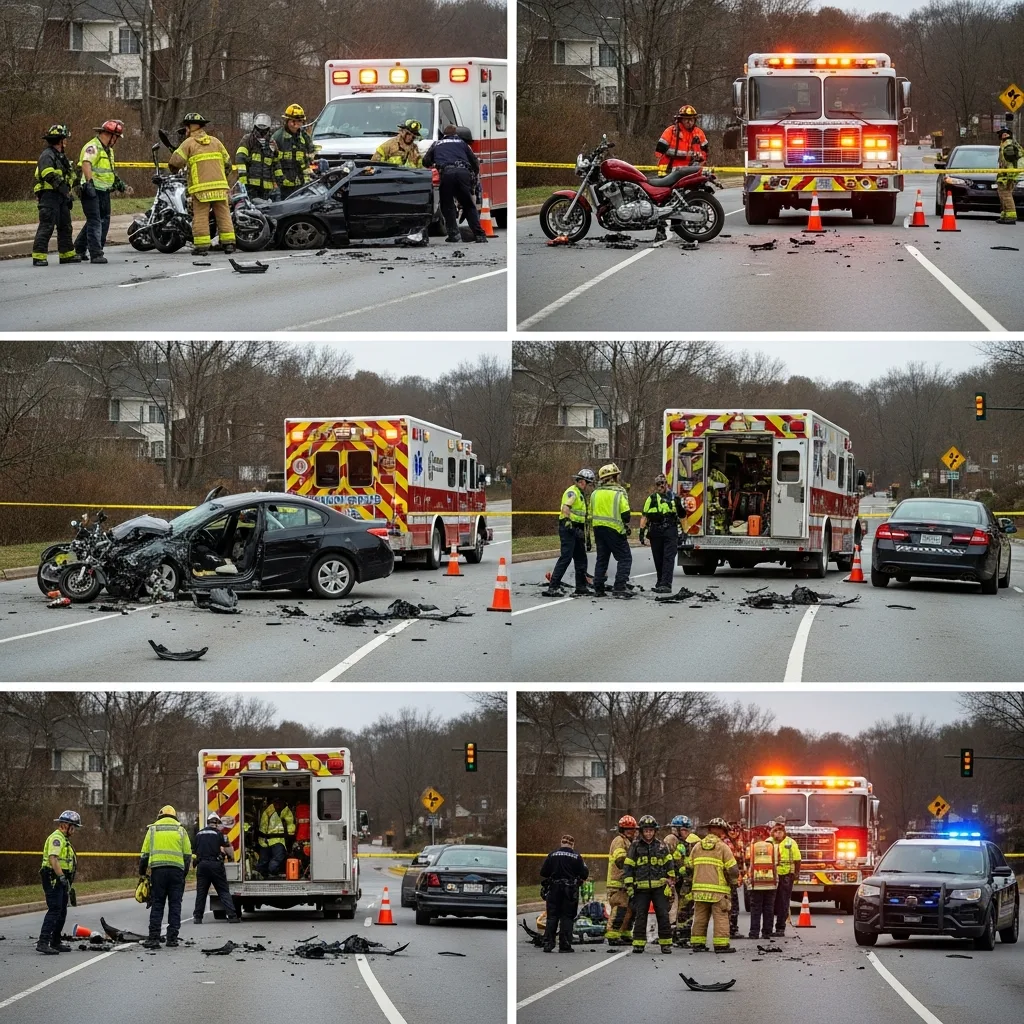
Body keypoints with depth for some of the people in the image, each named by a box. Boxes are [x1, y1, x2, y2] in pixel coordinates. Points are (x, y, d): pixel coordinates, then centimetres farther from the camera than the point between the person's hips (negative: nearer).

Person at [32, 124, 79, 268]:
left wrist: (69, 195, 26)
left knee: (65, 226, 14)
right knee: (46, 226, -12)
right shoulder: (47, 156, -11)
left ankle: (67, 254, 22)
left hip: (61, 197, 10)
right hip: (49, 195, -10)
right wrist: (63, 190, -27)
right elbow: (50, 176, -24)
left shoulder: (61, 156, 21)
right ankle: (38, 257, -14)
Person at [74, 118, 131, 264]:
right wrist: (89, 182, -41)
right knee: (95, 222, -10)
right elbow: (86, 164, -30)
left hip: (104, 191, 10)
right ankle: (96, 254, -11)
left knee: (104, 221, 12)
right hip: (91, 190, -10)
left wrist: (121, 185, 27)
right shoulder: (93, 147, -14)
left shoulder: (108, 150, 20)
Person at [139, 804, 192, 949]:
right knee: (175, 905, 6)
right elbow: (188, 854, 10)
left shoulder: (153, 829, 12)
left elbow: (145, 854, 9)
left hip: (157, 869, 0)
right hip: (177, 869, 0)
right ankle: (172, 938, 4)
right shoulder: (180, 830, 13)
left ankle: (154, 938, -5)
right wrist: (184, 873, 17)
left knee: (157, 904, 2)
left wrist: (142, 873, 17)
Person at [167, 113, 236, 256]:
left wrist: (175, 169, 16)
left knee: (200, 216, -2)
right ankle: (229, 243, 3)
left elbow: (175, 161, -6)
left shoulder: (189, 143, 0)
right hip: (219, 185, 4)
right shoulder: (216, 142, 14)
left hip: (201, 187, -4)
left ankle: (202, 245, -7)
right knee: (223, 214, 7)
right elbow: (227, 161, 16)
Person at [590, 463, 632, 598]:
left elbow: (592, 513, 13)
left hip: (598, 529, 6)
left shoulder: (595, 493, 9)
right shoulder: (619, 492, -9)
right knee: (625, 558, -2)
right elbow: (625, 514, -12)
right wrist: (626, 525, 6)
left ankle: (598, 588, 14)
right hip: (614, 529, -6)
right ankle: (619, 588, -12)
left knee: (601, 558, 15)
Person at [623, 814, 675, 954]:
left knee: (663, 915, -1)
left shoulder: (661, 846, 9)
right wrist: (629, 886, -2)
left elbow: (670, 865, 14)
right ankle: (638, 943, 5)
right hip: (641, 887, -1)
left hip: (659, 886, 1)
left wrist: (671, 882, 8)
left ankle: (666, 943, 4)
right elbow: (628, 867, 4)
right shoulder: (635, 846, 4)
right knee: (640, 916, 0)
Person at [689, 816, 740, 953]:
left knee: (700, 917, 12)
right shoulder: (723, 847, -6)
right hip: (718, 889, -5)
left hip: (699, 889, 5)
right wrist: (733, 881, 10)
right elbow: (732, 869, -8)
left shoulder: (697, 846, 9)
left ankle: (697, 942, 13)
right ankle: (721, 944, -6)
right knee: (721, 917, -1)